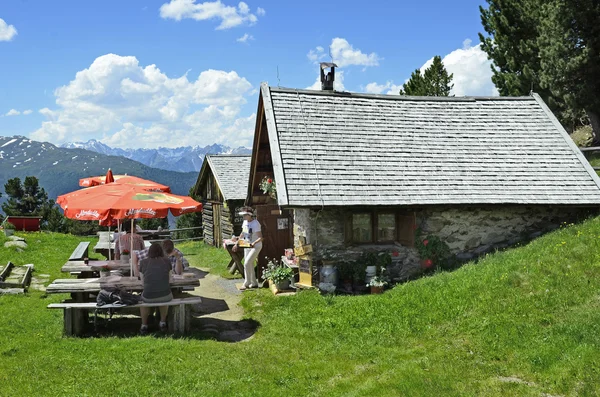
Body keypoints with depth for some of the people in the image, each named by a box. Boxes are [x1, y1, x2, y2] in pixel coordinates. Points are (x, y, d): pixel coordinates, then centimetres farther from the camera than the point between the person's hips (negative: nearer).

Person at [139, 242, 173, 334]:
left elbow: (143, 281, 17)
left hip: (149, 297, 0)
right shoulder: (166, 261, 7)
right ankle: (163, 323, 39)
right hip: (165, 296, 1)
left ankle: (144, 326, 35)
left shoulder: (143, 262, 5)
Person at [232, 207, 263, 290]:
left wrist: (254, 243, -38)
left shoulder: (255, 224, -20)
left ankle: (246, 284, -6)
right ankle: (254, 283, 22)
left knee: (247, 264, -15)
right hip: (247, 246, 8)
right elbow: (242, 234, 19)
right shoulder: (245, 222, 4)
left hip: (256, 246, -8)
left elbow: (260, 238, -23)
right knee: (250, 265, 11)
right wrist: (237, 243, 18)